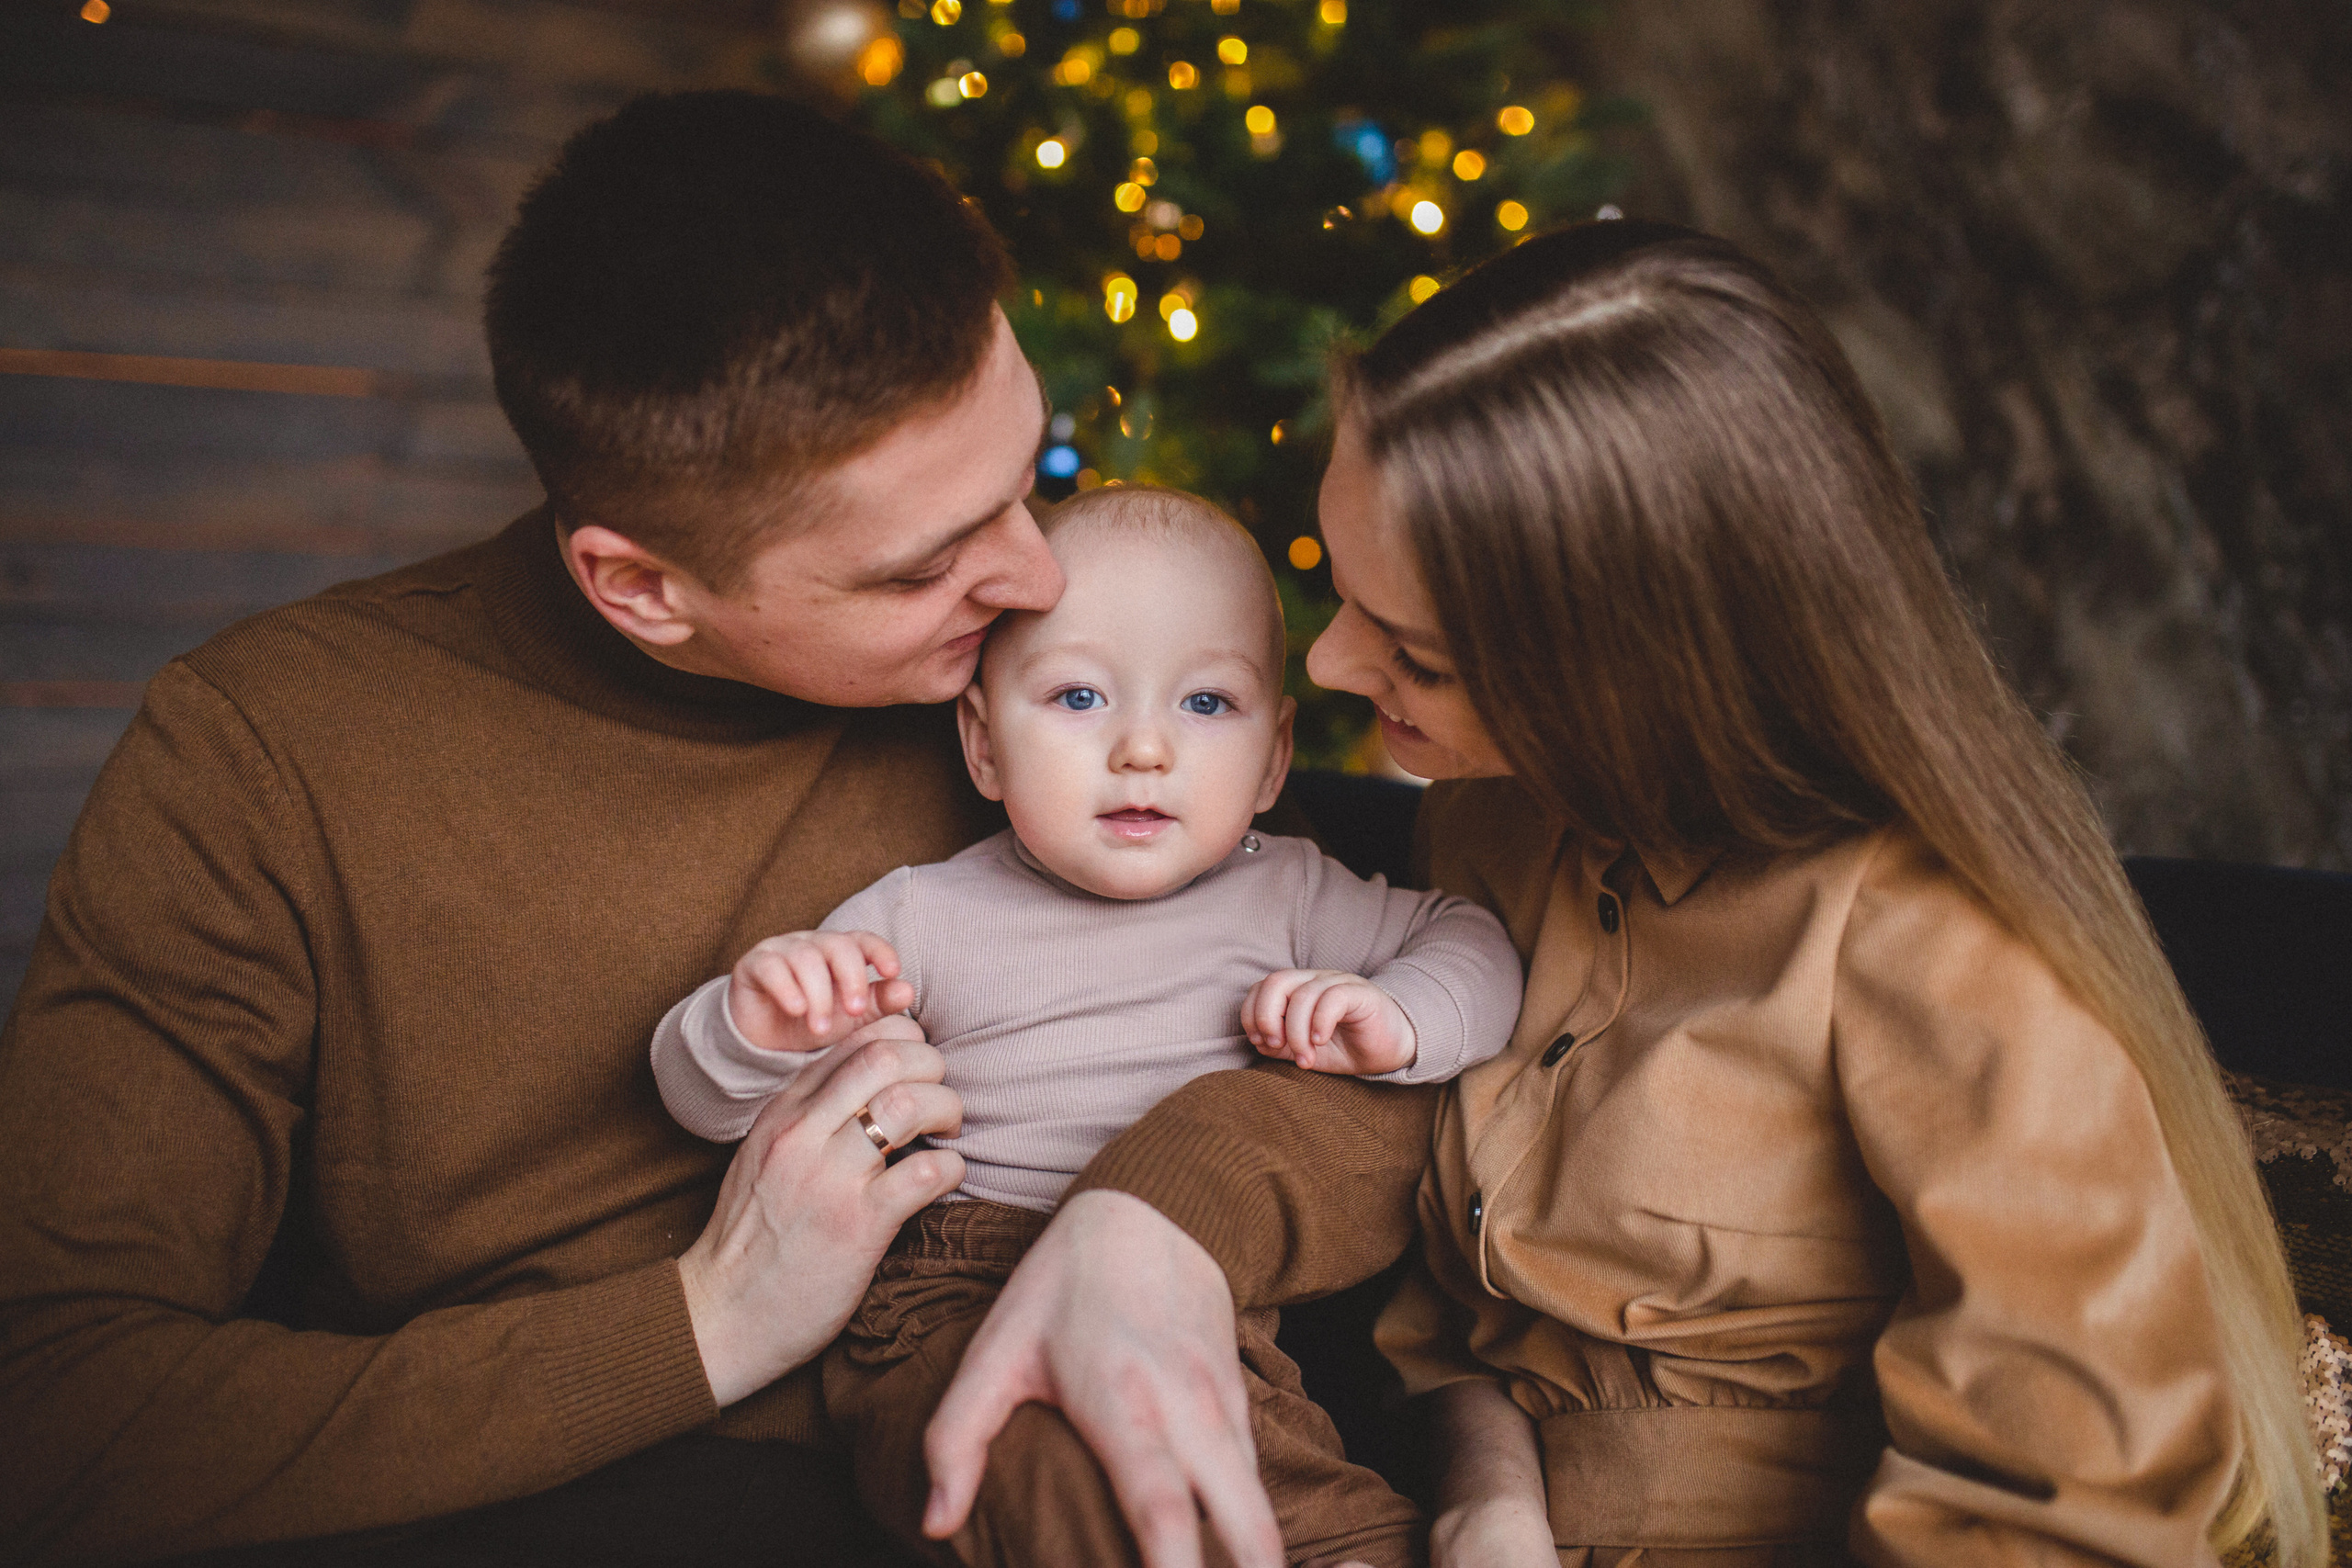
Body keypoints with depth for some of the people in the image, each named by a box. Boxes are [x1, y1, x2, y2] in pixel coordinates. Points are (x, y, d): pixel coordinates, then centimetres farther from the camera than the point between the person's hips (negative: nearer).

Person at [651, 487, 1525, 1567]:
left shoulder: (1285, 894, 12)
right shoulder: (921, 919, 7)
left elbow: (1473, 945, 18)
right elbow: (707, 1099, 8)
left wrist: (1398, 1021, -4)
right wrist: (762, 1026, -16)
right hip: (966, 1296, -1)